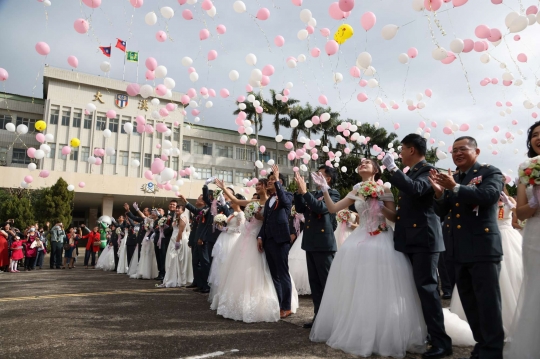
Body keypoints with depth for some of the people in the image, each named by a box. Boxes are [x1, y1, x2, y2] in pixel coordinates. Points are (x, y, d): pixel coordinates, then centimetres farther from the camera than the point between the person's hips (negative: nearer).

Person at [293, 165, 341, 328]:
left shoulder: (333, 193, -5)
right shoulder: (312, 194, 16)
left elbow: (321, 207, -21)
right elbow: (300, 209, 6)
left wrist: (305, 191, -21)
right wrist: (299, 190, -4)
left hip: (324, 244, -7)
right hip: (311, 243, 8)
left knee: (327, 283, 1)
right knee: (315, 283, 12)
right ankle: (319, 315, 21)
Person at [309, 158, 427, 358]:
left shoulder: (384, 190, 0)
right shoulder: (356, 192, 11)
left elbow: (394, 217, -3)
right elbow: (332, 208, 7)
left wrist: (379, 204, -16)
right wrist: (325, 189, -3)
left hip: (382, 240, -4)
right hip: (361, 240, 4)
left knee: (381, 290, -4)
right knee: (358, 289, 6)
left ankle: (385, 336, 12)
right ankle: (358, 332, 21)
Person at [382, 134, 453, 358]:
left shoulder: (428, 170, -10)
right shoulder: (410, 173, 16)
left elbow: (416, 189, -31)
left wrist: (392, 168, -25)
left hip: (424, 238, -9)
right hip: (410, 239, 9)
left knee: (427, 286, -9)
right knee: (420, 286, 15)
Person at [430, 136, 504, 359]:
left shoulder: (490, 173, -1)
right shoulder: (451, 179, 14)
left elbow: (488, 195, -22)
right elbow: (441, 212, 9)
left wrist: (455, 188, -27)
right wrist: (439, 192, -9)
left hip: (483, 247, -6)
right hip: (460, 250, 7)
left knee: (488, 302, 0)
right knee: (469, 303, 15)